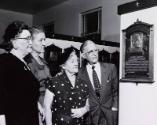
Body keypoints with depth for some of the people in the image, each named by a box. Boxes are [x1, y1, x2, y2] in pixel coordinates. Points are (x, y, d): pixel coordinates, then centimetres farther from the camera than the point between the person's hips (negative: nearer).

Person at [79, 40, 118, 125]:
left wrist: (114, 107, -1)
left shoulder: (110, 68, -2)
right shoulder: (80, 73, -6)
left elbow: (116, 89, 6)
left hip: (109, 112, 1)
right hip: (90, 114, -1)